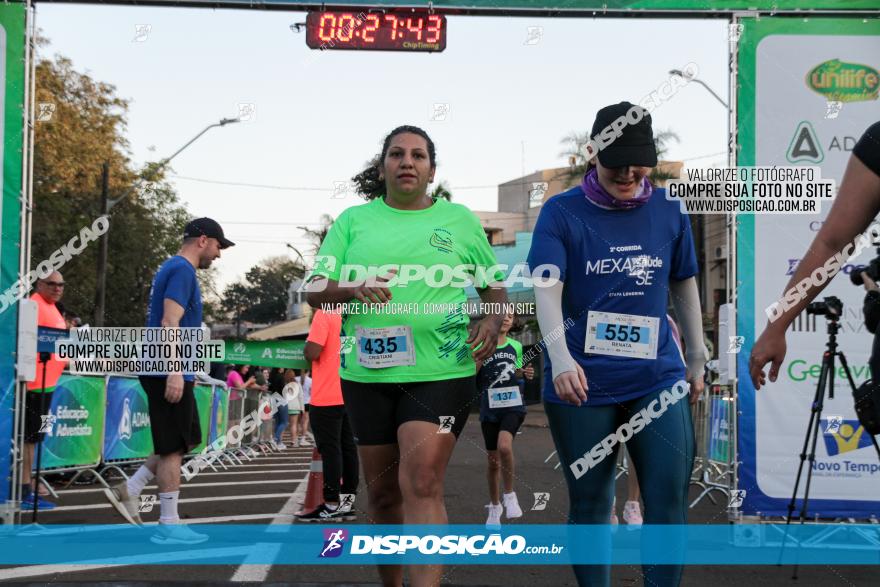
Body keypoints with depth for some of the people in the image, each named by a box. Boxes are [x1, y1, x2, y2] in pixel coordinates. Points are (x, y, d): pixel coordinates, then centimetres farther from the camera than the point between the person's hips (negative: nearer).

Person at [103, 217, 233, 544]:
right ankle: (169, 526, 2)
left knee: (186, 440, 16)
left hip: (167, 372, 10)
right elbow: (170, 323, -21)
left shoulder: (175, 268, 19)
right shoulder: (182, 270, -12)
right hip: (169, 372, -10)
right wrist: (175, 372, -25)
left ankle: (128, 491, 15)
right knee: (174, 447, -4)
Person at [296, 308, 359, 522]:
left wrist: (309, 336, 1)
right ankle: (348, 502, 12)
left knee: (330, 449, -3)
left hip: (328, 397, -7)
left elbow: (312, 353, -18)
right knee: (348, 448, 9)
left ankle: (332, 505, -2)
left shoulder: (324, 313, -11)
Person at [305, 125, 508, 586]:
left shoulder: (460, 219, 9)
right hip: (368, 374, 2)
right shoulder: (353, 220, 10)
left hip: (442, 372, -2)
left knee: (422, 483, -17)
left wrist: (493, 320, -6)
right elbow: (314, 291, 5)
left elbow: (494, 285, 16)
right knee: (382, 493, 11)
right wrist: (353, 290, -16)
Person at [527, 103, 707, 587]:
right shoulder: (561, 212, -4)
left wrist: (697, 358, 18)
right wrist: (561, 358, -28)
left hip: (658, 378, 3)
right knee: (589, 504, 8)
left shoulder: (668, 212, 7)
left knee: (670, 501, 0)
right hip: (583, 382, -2)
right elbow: (546, 288, -14)